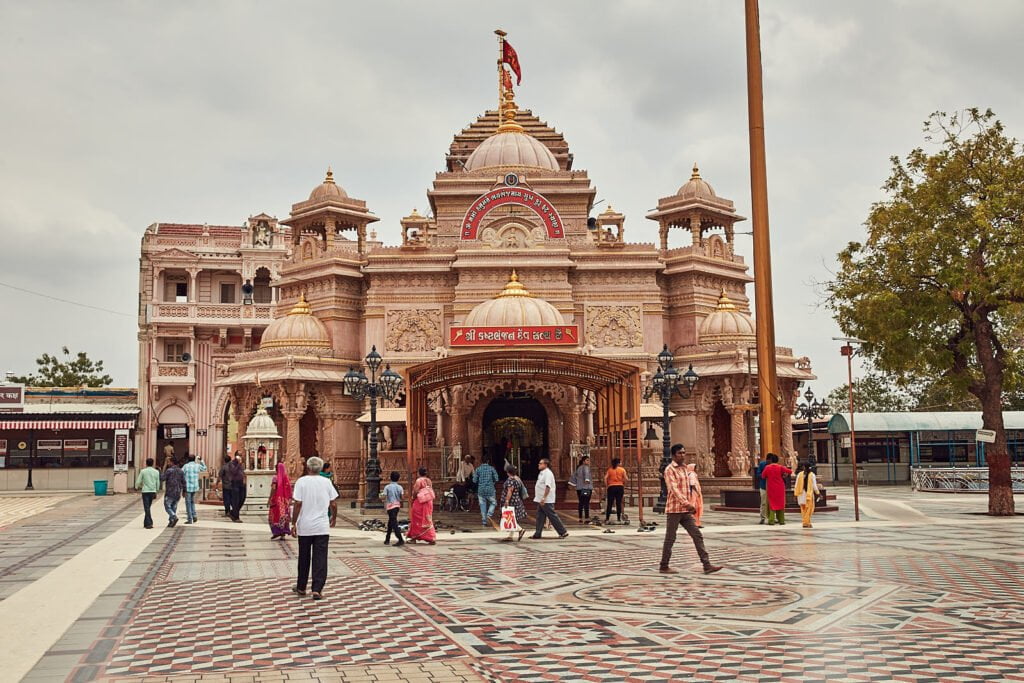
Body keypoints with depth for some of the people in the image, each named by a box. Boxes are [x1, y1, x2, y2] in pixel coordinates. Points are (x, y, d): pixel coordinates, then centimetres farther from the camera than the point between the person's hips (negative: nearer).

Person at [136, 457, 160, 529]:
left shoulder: (143, 471, -4)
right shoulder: (156, 472, 4)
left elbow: (138, 482, -1)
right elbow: (158, 483, 8)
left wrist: (137, 486, 22)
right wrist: (156, 492, 20)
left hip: (145, 491, -3)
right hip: (153, 491, 3)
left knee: (147, 508, -3)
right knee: (148, 507, 16)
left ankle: (149, 523, -13)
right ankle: (146, 522, 21)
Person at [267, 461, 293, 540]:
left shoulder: (275, 477, -10)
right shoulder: (286, 477, 5)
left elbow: (273, 488, -17)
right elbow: (289, 489, 5)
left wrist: (269, 499, -14)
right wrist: (289, 499, 12)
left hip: (277, 499, -5)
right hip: (285, 500, 5)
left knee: (275, 515, 4)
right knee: (284, 516, 9)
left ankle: (276, 532, -6)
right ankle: (283, 533, 10)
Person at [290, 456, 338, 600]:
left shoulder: (301, 481, -6)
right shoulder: (326, 482, 1)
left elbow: (297, 504, -10)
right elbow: (333, 503, 3)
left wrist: (294, 523, -3)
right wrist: (334, 517, 20)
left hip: (305, 527, 0)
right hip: (322, 527, 1)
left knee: (304, 558, 13)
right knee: (320, 559, 2)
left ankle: (301, 587, 24)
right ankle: (317, 589, -5)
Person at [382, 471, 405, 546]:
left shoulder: (387, 487, -6)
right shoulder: (400, 487, 2)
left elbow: (385, 497, -9)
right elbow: (402, 497, -1)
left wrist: (385, 506, 5)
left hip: (390, 506, -5)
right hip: (397, 506, 5)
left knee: (394, 523, -8)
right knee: (390, 523, 17)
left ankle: (400, 540, -17)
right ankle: (387, 539, 22)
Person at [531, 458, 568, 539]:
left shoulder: (548, 473, -16)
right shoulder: (542, 473, 15)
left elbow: (548, 487, -25)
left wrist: (543, 498, -30)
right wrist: (540, 499, 21)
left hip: (546, 501, -10)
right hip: (541, 500, 10)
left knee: (553, 516, -5)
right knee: (540, 517, 10)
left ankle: (563, 532, 2)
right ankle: (537, 534, 14)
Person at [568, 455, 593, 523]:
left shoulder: (578, 468, 18)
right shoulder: (585, 467, -6)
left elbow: (574, 476, 22)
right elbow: (586, 473, -27)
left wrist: (572, 483, 27)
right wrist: (587, 479, -40)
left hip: (579, 488, 8)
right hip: (586, 487, -8)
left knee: (580, 503, 11)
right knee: (586, 503, -9)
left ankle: (580, 519, 13)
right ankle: (587, 519, -13)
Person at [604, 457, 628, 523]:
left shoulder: (609, 469, 6)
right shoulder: (622, 469, 5)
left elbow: (605, 478, -6)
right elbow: (626, 479, -3)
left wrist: (606, 486, 2)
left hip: (611, 487, 0)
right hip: (620, 487, 0)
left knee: (610, 503, 2)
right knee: (619, 503, 4)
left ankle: (607, 518, 1)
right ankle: (619, 518, 4)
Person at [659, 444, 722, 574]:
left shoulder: (684, 468, 15)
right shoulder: (670, 470, -11)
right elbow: (674, 489, -22)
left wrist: (690, 505, 17)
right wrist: (686, 503, -32)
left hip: (686, 510, 8)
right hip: (674, 510, -7)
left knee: (697, 536, 0)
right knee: (670, 539, 1)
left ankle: (707, 565, -1)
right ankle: (664, 567, 12)